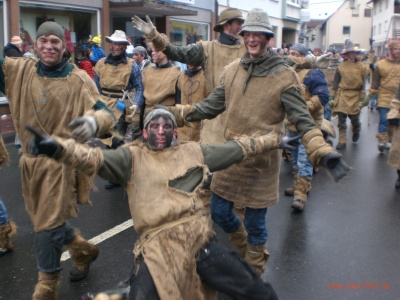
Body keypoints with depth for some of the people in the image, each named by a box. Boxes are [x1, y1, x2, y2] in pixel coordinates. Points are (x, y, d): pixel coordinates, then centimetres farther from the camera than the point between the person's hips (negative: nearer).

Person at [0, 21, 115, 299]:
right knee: (44, 219, 20)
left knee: (48, 227, 1)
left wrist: (95, 121, -41)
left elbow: (105, 113, -18)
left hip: (61, 161, -5)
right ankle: (84, 251, 46)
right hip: (30, 160, 6)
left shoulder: (78, 79, -11)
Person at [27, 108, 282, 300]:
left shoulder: (193, 151, 16)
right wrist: (57, 147, -28)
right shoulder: (132, 157, 6)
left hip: (201, 241, 3)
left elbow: (236, 149, 24)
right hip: (158, 248, -3)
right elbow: (94, 159, -10)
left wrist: (273, 141, 30)